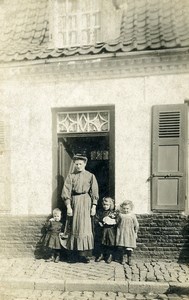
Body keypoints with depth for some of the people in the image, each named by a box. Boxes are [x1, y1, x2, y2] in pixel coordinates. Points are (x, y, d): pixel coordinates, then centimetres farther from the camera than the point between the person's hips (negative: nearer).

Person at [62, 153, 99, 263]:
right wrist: (68, 206, -8)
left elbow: (94, 192, 3)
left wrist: (94, 206, -5)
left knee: (85, 227, -3)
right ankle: (74, 253, 15)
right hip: (74, 202, 1)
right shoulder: (71, 176, 6)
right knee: (74, 227, 4)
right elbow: (66, 192, 0)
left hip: (86, 202, -1)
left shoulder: (90, 176, 5)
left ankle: (85, 254, 5)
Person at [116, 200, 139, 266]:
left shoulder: (132, 216, -3)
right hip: (121, 233, 1)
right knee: (121, 247, 3)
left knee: (129, 248, 1)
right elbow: (117, 223, 11)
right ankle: (121, 259, 19)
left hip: (130, 234, -1)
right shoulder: (120, 215, -1)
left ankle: (129, 260, 17)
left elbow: (136, 225, 5)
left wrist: (135, 232, 8)